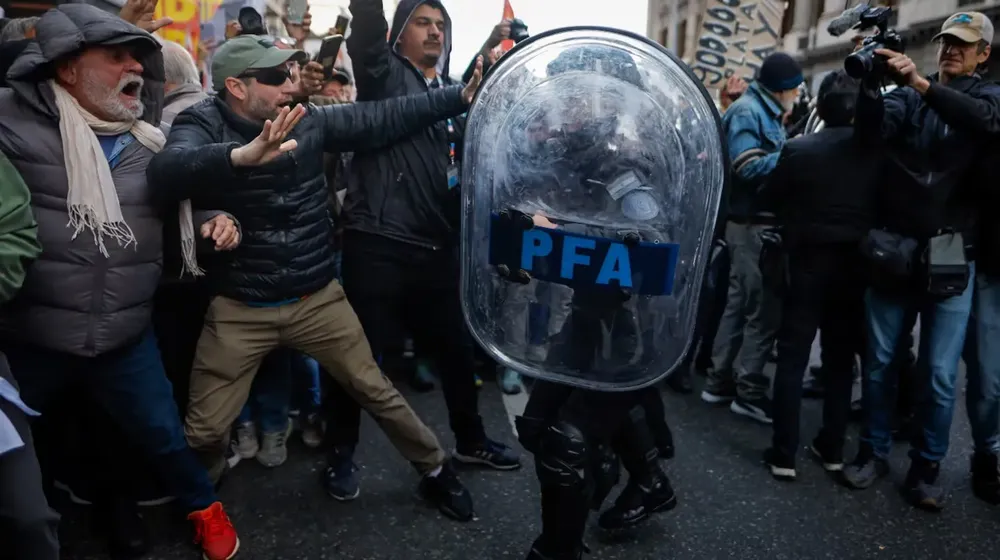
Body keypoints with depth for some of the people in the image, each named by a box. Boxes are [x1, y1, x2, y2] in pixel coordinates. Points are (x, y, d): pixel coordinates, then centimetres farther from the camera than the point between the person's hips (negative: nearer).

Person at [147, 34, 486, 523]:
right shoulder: (203, 125, -10)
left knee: (375, 390, 10)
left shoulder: (307, 121, -1)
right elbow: (166, 171, -31)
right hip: (241, 308, -2)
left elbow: (383, 118, -1)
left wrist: (463, 95, -5)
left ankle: (435, 470, 31)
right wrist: (242, 156, -49)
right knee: (206, 429, 6)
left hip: (317, 298, 2)